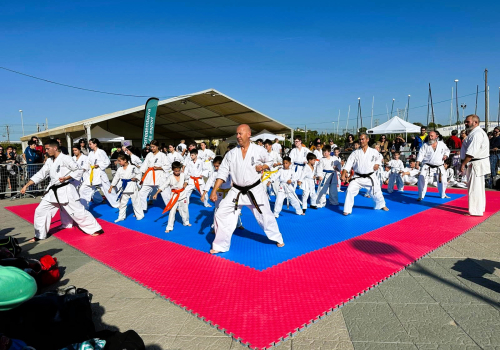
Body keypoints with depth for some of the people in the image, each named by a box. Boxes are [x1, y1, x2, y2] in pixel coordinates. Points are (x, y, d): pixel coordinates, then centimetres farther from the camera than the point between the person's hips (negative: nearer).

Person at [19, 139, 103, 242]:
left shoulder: (65, 158, -12)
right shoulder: (49, 161, 10)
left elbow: (78, 170, -11)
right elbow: (40, 175, 12)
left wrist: (66, 178, -21)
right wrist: (26, 186, 8)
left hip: (65, 190, -8)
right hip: (53, 191, 8)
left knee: (78, 211, -6)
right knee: (40, 210, 9)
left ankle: (95, 229, 4)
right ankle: (39, 236, 24)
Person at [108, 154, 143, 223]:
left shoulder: (133, 167, -11)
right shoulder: (120, 169, 2)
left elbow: (139, 173, 2)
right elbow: (116, 178, 7)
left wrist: (136, 178, -16)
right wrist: (111, 187, 8)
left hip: (132, 187, -4)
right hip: (124, 188, 5)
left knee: (136, 202, 4)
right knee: (122, 202, 11)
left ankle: (140, 215, 18)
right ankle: (121, 217, 24)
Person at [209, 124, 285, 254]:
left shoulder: (259, 150, -7)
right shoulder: (232, 153, -3)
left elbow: (270, 161, 11)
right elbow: (222, 172, -1)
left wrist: (263, 167, -12)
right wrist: (214, 191, -6)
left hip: (255, 190, -2)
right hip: (236, 191, 2)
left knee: (265, 216, 8)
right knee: (222, 214, -5)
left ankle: (278, 239, 34)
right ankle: (221, 245, 12)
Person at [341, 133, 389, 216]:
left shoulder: (374, 151, 0)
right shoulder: (355, 153, -2)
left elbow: (378, 159, 20)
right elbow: (348, 163, -11)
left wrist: (377, 164, -1)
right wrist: (343, 174, -23)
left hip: (370, 177, 1)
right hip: (358, 177, -1)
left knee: (376, 192, 14)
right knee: (350, 190, -18)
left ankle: (382, 205, 46)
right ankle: (347, 210, -6)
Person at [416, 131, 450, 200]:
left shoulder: (442, 144, 4)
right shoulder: (425, 145, -3)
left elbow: (447, 150, 19)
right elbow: (421, 154, -9)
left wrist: (445, 155, -3)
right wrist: (417, 164, -21)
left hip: (439, 167, 3)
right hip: (427, 166, -3)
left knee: (443, 181, 13)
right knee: (422, 179, -20)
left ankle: (443, 195, 39)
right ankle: (421, 196, -9)